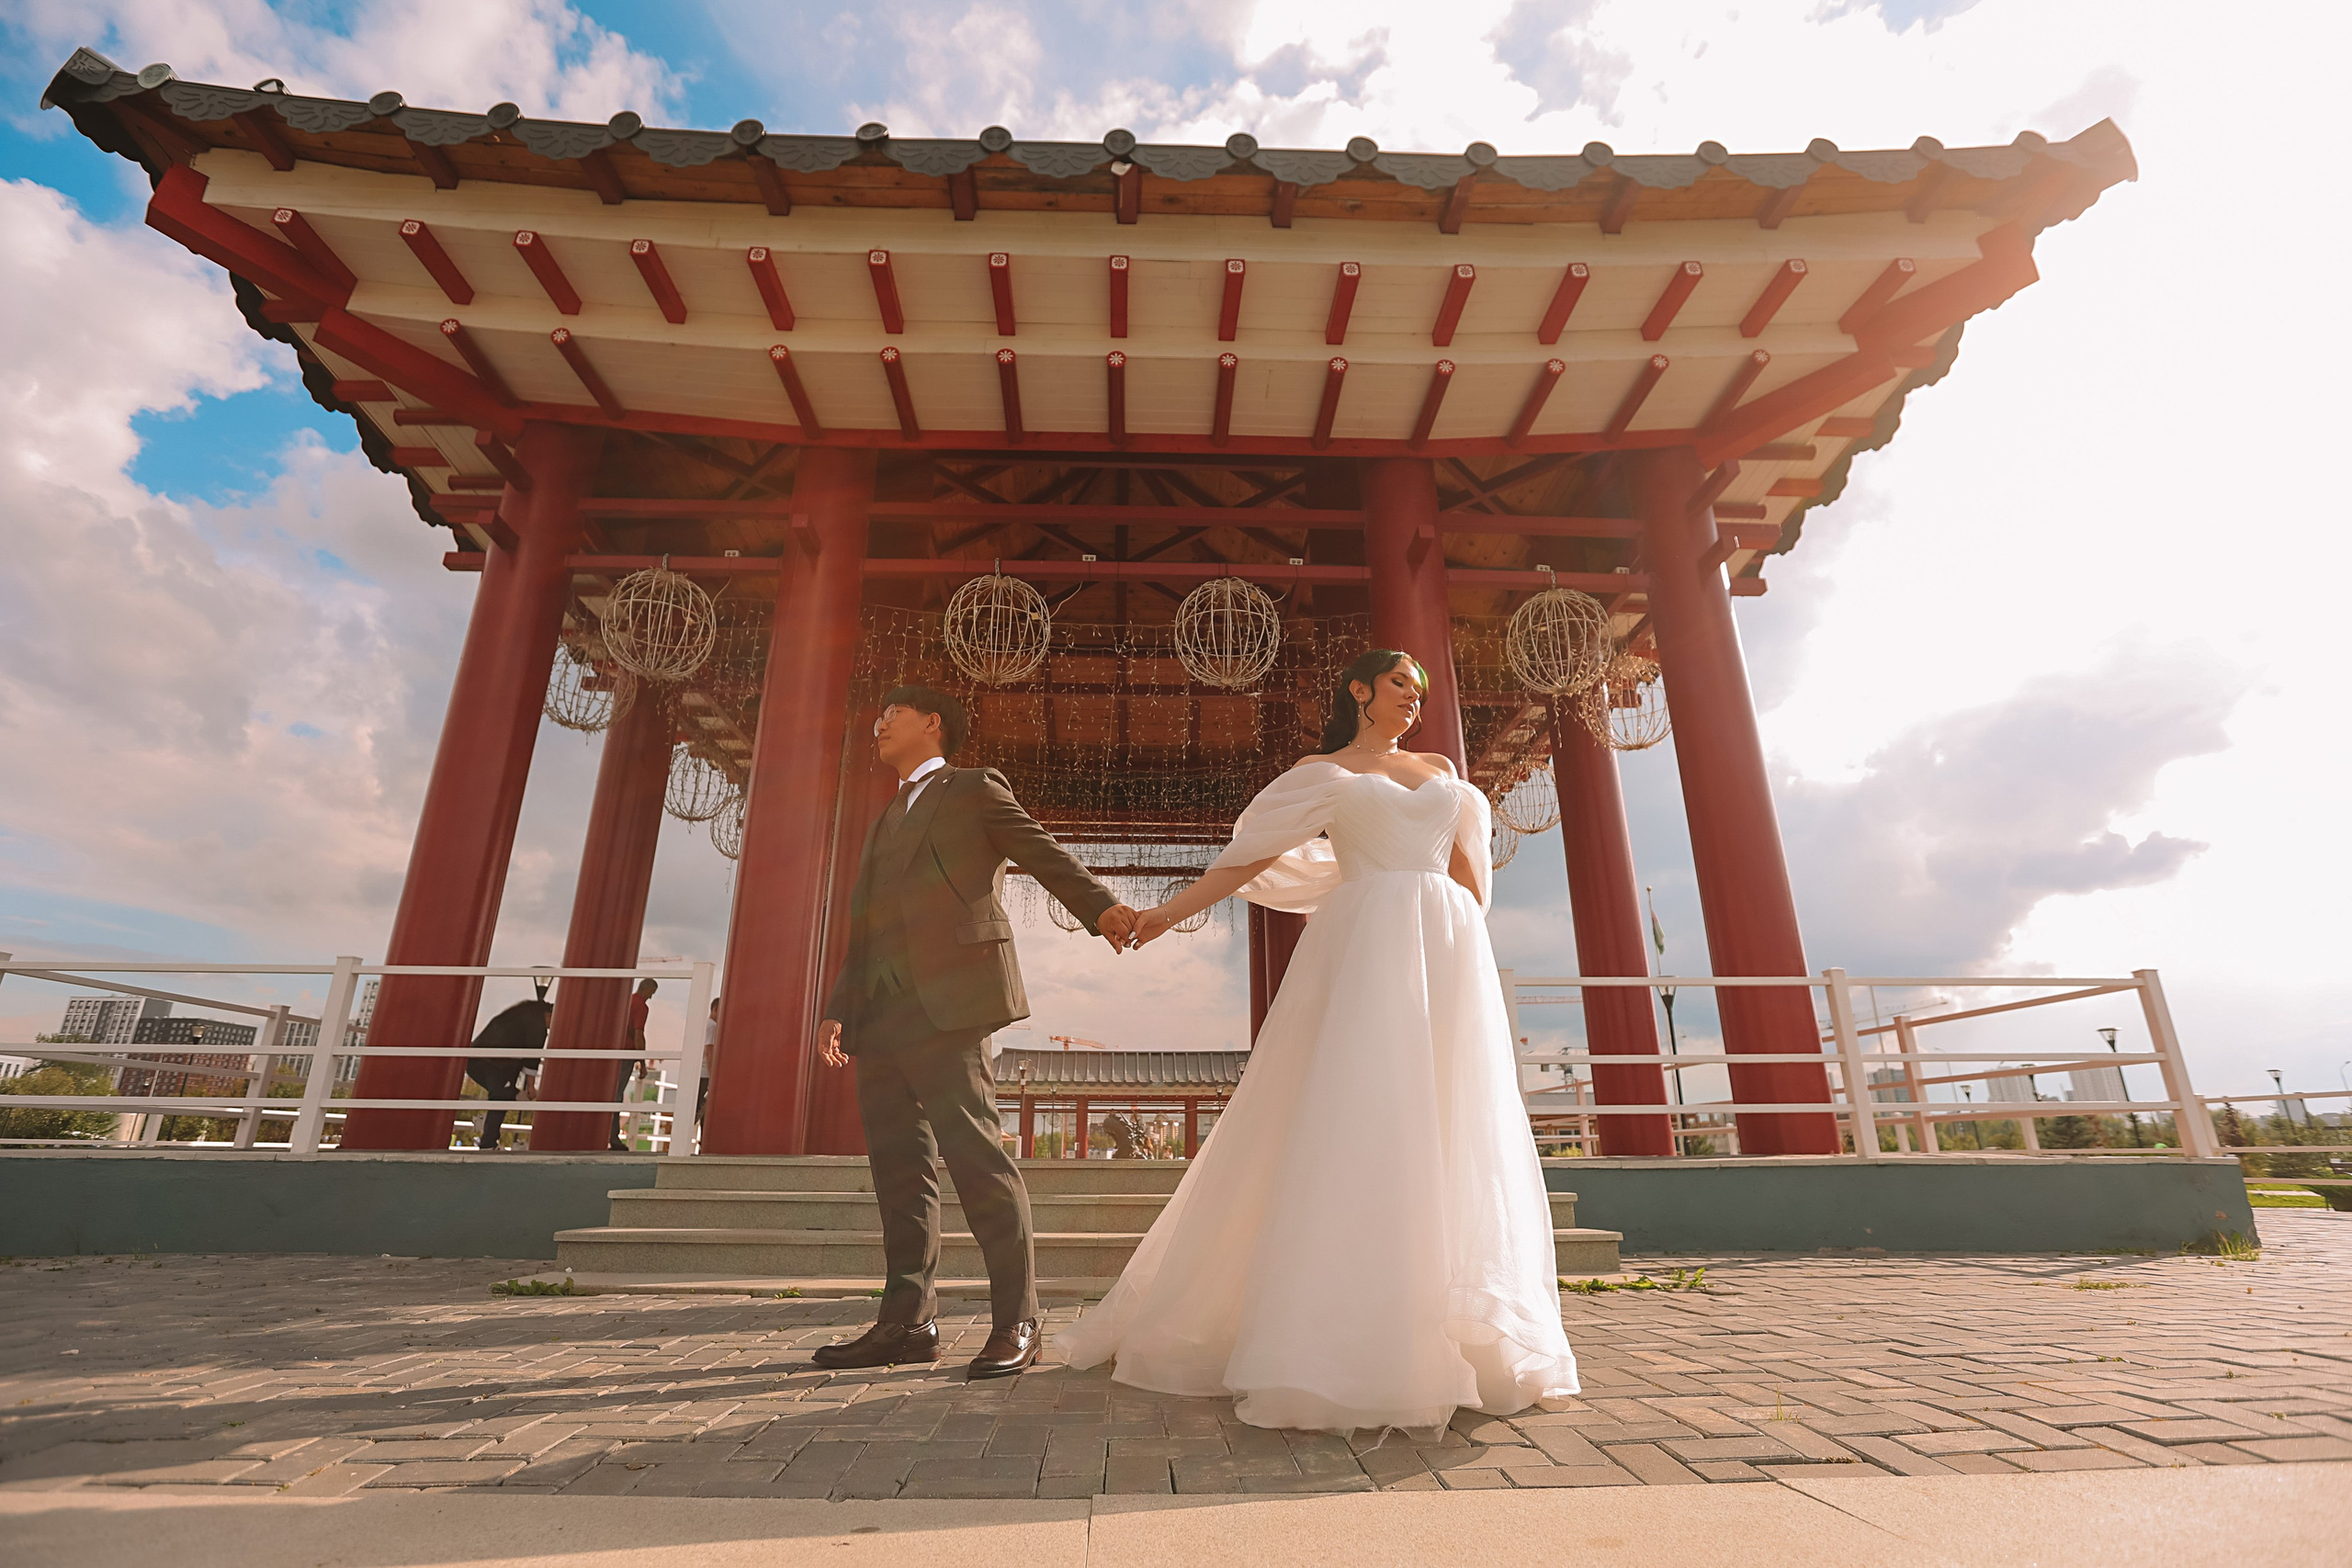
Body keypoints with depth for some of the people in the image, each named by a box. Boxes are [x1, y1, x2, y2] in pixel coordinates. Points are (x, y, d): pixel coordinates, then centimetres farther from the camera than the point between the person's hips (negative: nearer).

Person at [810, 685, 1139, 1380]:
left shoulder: (975, 789, 9)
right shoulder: (885, 821, 29)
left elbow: (1043, 853, -3)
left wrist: (1100, 906, -20)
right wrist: (839, 1008, 17)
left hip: (945, 1001, -7)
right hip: (881, 1012, 7)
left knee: (973, 1150, -11)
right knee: (899, 1164, 6)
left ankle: (1016, 1321, -4)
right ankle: (907, 1320, 13)